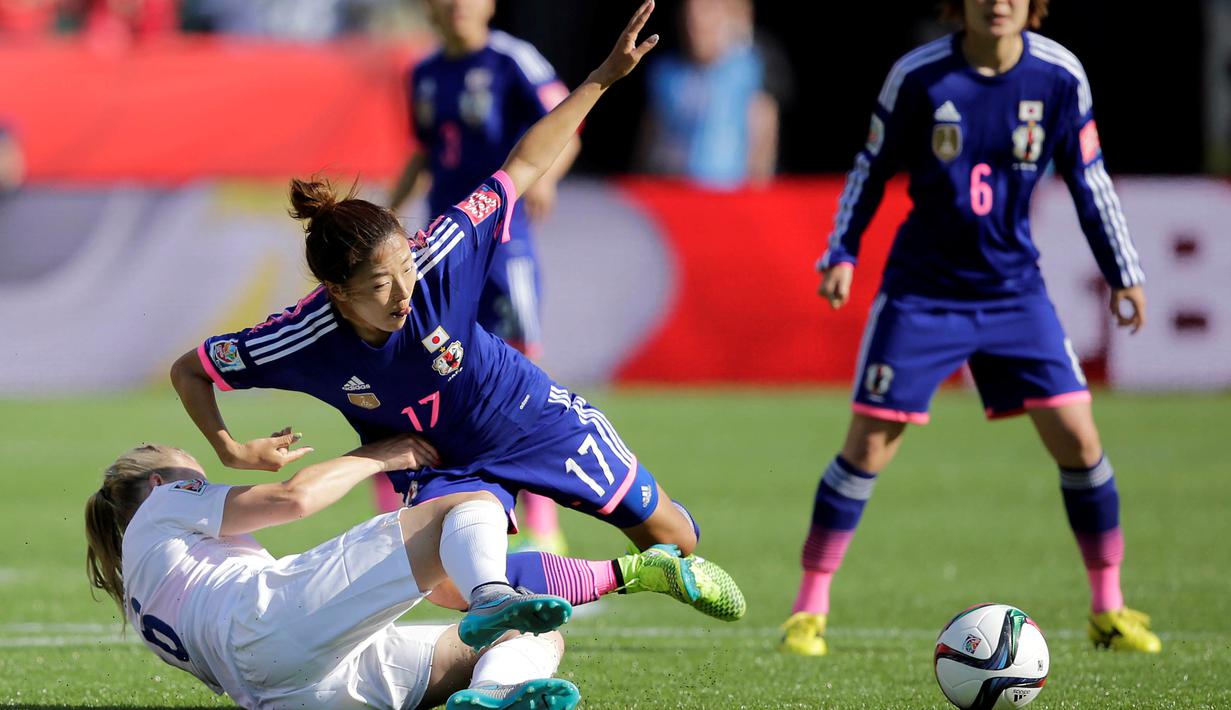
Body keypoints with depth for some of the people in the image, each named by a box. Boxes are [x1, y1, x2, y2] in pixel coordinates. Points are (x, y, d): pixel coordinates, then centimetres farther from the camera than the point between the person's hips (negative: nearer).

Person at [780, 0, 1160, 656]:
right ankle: (809, 610, 7)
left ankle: (1109, 608, 10)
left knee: (1078, 438, -5)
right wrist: (840, 254, -5)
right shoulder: (918, 77, -11)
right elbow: (871, 168, 1)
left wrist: (1123, 275, 8)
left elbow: (1088, 179, 5)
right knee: (868, 446, -5)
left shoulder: (1059, 76, -6)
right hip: (921, 292, -2)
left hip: (1015, 290, 2)